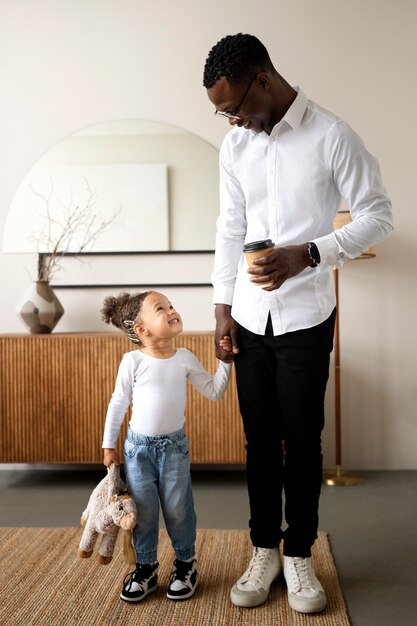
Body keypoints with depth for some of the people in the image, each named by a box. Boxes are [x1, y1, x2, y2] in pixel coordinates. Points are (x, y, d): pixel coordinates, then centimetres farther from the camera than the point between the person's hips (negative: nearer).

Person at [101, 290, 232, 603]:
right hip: (138, 447, -1)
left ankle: (186, 563, 28)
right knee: (143, 511, 7)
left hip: (174, 445, 1)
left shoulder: (185, 358, -5)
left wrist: (225, 359, -9)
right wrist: (109, 445, 2)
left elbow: (215, 391, 1)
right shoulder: (133, 360, -12)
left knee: (178, 509, 7)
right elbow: (118, 403, -3)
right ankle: (146, 568, 27)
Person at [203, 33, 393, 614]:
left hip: (306, 319, -4)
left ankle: (299, 554, 24)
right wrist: (222, 306, 8)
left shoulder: (331, 136, -9)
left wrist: (308, 255, -21)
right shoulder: (235, 145, 6)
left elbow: (378, 215, -8)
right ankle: (265, 550, 27)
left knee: (302, 440, 5)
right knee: (260, 438, 11)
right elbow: (230, 229, 11)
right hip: (250, 319, 4)